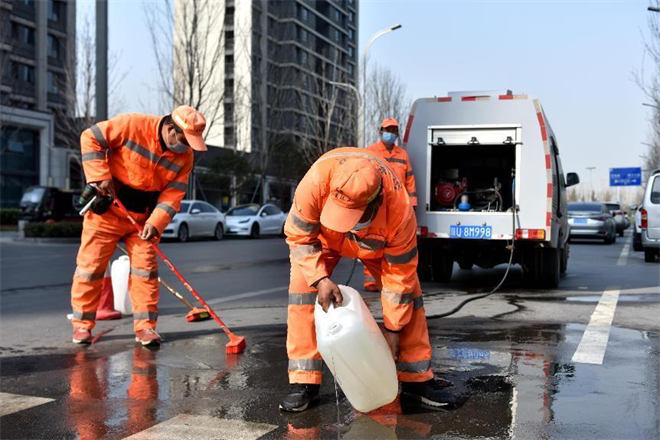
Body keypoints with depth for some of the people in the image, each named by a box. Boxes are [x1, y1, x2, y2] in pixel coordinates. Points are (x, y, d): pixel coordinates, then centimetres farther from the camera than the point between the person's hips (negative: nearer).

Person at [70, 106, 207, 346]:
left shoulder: (185, 157, -6)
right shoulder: (133, 125, -19)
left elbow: (173, 194, -8)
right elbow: (90, 138, -15)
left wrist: (155, 223, -22)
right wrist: (101, 176, -19)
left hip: (142, 217, 4)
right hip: (106, 209, -3)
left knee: (146, 266, -1)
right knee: (91, 264, 1)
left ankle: (145, 326, 7)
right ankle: (82, 323, 15)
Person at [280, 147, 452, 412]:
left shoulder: (400, 209, -41)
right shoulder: (318, 179, -44)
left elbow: (399, 273, -28)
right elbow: (299, 235, -27)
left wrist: (394, 328, -21)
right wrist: (320, 279, -38)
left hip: (377, 239, 0)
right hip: (322, 233, 0)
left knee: (408, 290, -10)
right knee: (302, 286, -19)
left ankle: (417, 379, 5)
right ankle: (303, 383, -11)